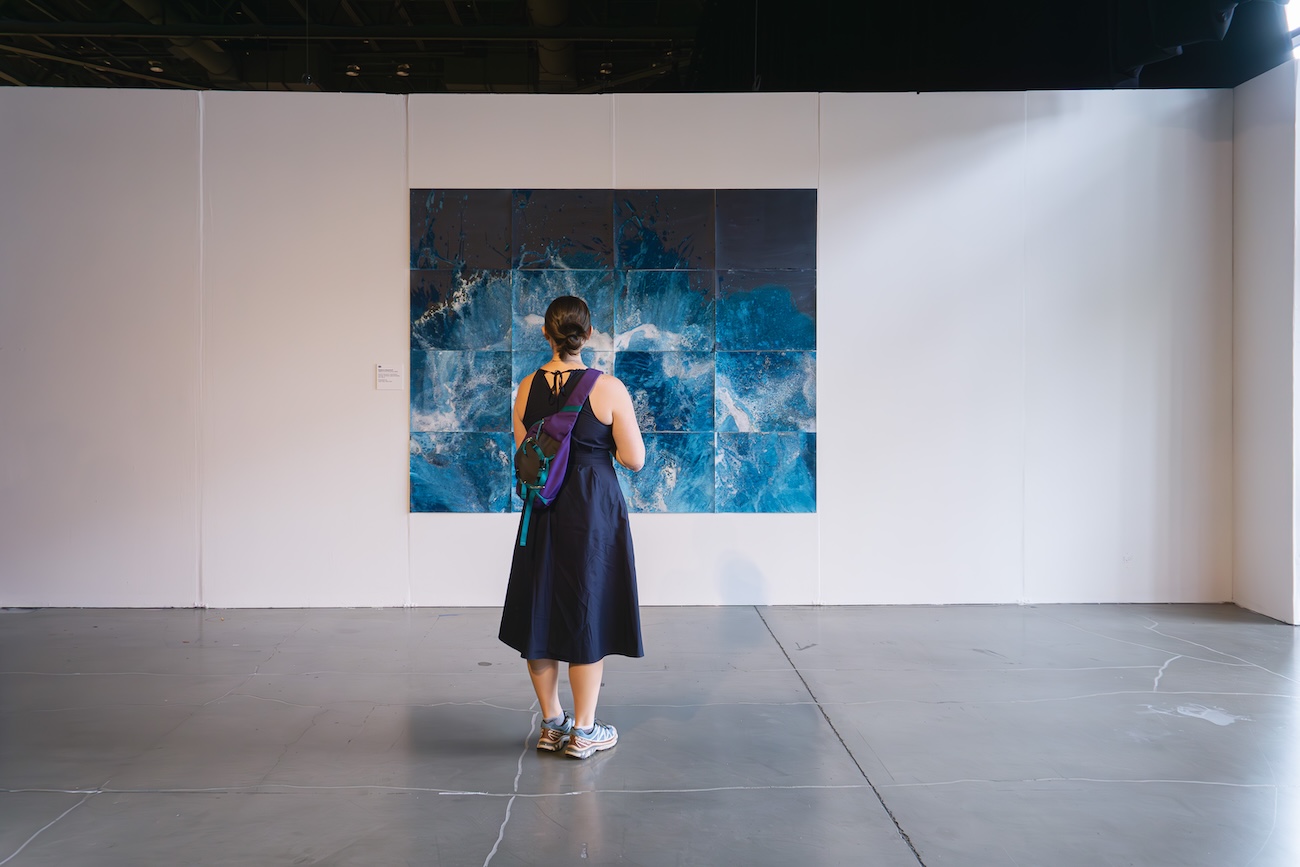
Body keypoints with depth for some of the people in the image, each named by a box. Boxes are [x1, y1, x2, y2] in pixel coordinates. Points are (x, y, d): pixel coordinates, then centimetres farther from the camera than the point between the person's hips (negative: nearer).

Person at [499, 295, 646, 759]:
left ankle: (552, 723, 26)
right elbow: (634, 459, -10)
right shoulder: (608, 388, -12)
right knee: (589, 612, 7)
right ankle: (583, 731, 14)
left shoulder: (527, 388, -1)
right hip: (594, 509, -3)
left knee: (540, 611, 15)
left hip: (541, 511, 4)